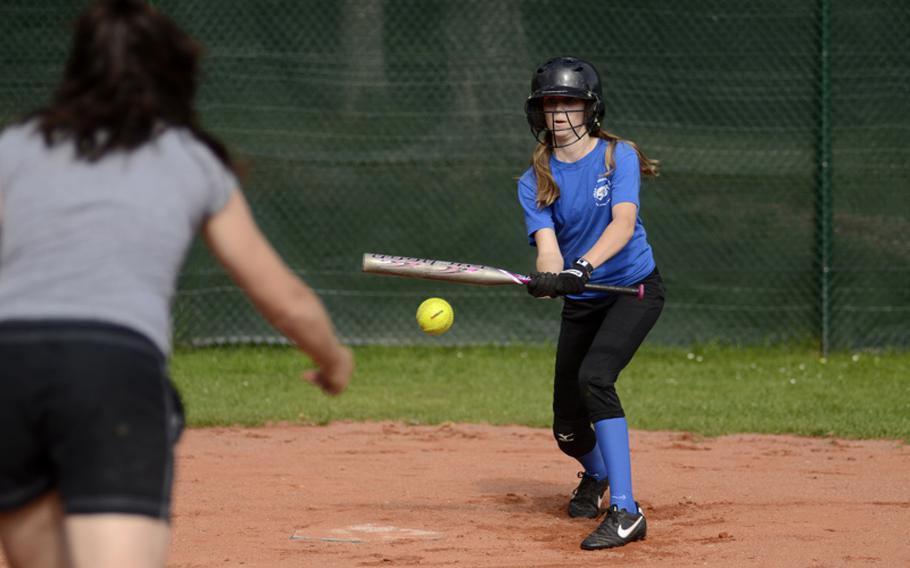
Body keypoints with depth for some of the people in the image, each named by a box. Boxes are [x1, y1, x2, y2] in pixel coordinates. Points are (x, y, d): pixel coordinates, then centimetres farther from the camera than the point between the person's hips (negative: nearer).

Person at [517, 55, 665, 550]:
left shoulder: (618, 157, -12)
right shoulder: (535, 181, -3)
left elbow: (623, 221, -28)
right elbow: (546, 244, -17)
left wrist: (585, 265, -46)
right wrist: (547, 277, -41)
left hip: (635, 288, -4)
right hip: (581, 302, 4)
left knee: (594, 377, -31)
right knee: (568, 429, 7)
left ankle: (625, 511, -33)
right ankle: (595, 474, 47)